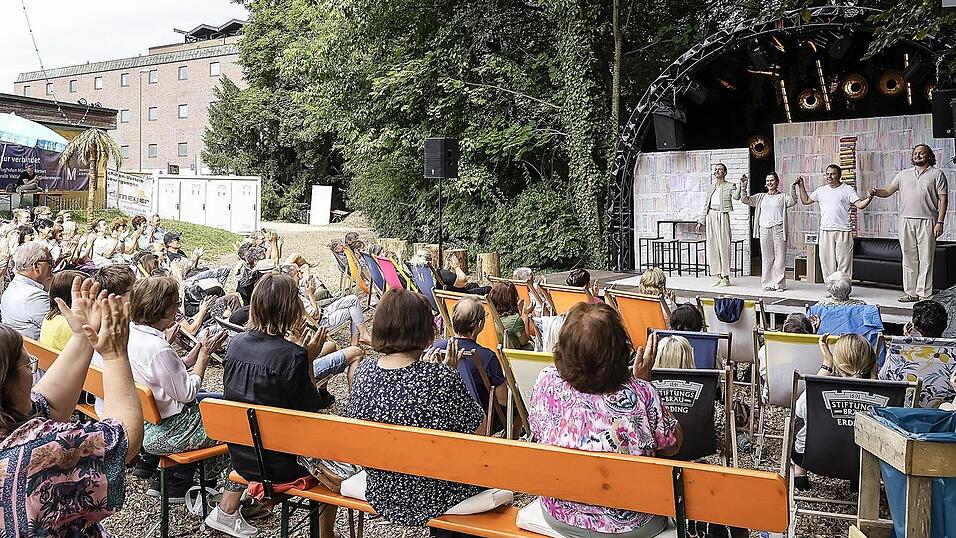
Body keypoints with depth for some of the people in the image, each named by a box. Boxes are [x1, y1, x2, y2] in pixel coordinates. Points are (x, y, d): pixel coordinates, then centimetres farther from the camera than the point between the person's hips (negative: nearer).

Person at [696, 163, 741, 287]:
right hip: (710, 217, 6)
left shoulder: (730, 186, 1)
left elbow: (736, 196, -20)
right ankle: (718, 276, 13)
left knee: (724, 246, -5)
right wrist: (701, 221, 15)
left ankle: (726, 277, 1)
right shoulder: (712, 187, 17)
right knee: (712, 247, 5)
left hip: (722, 217, -6)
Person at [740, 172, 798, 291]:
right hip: (764, 229, 3)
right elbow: (745, 199, 11)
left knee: (780, 257, -3)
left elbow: (792, 201, -12)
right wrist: (743, 186, 0)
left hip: (778, 229, -3)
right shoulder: (761, 197, 16)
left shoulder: (783, 197, 7)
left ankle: (779, 284, 3)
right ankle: (767, 284, 10)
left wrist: (793, 187, -22)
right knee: (766, 258, 5)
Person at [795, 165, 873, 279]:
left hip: (843, 232, -4)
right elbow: (806, 201, 22)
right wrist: (801, 186, 16)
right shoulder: (821, 191, 14)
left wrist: (869, 198, -26)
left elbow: (860, 205, -8)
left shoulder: (848, 190, 2)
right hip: (825, 231, 4)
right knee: (827, 262, 7)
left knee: (844, 263, -4)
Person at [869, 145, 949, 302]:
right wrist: (876, 192, -9)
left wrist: (940, 222, -9)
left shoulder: (936, 174, 5)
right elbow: (888, 191, 15)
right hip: (906, 221, 3)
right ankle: (910, 292, 10)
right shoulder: (904, 174, 16)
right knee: (909, 258, 5)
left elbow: (943, 199, 0)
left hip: (927, 222, -3)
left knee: (925, 259, -3)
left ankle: (924, 293, 0)